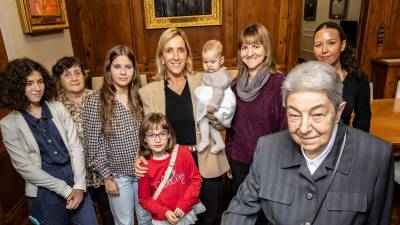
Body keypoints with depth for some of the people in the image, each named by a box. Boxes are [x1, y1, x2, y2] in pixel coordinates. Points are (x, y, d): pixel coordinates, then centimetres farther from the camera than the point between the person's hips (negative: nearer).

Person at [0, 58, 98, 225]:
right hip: (44, 194, -2)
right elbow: (24, 166, -9)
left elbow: (76, 147, -2)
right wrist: (65, 190, -13)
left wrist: (79, 186, -11)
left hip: (75, 183, 2)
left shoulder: (58, 108, 1)